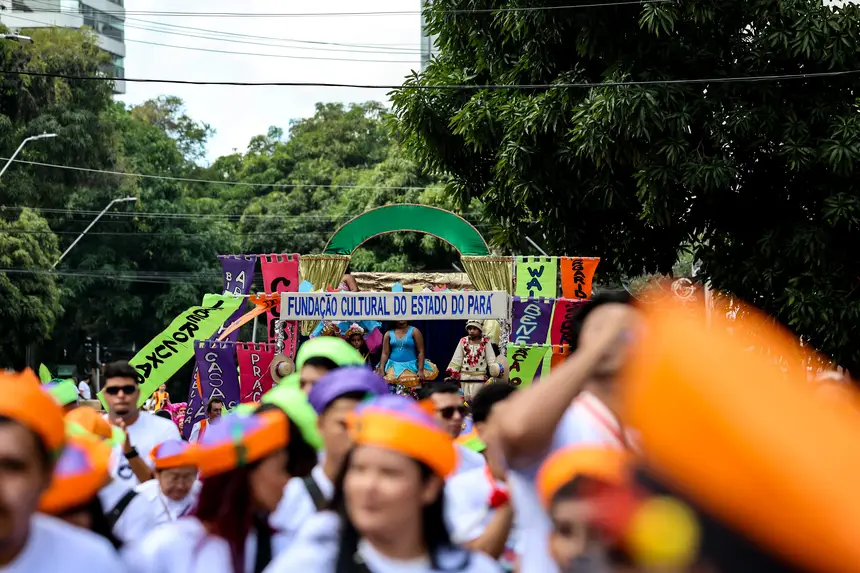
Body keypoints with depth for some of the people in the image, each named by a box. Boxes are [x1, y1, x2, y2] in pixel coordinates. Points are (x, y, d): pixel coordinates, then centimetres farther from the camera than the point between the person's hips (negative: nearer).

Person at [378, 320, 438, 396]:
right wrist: (381, 370, -8)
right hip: (394, 366, 2)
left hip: (411, 365, -2)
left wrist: (420, 370, -14)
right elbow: (385, 353, 6)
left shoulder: (414, 331, 2)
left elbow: (421, 352, -3)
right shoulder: (389, 334, 10)